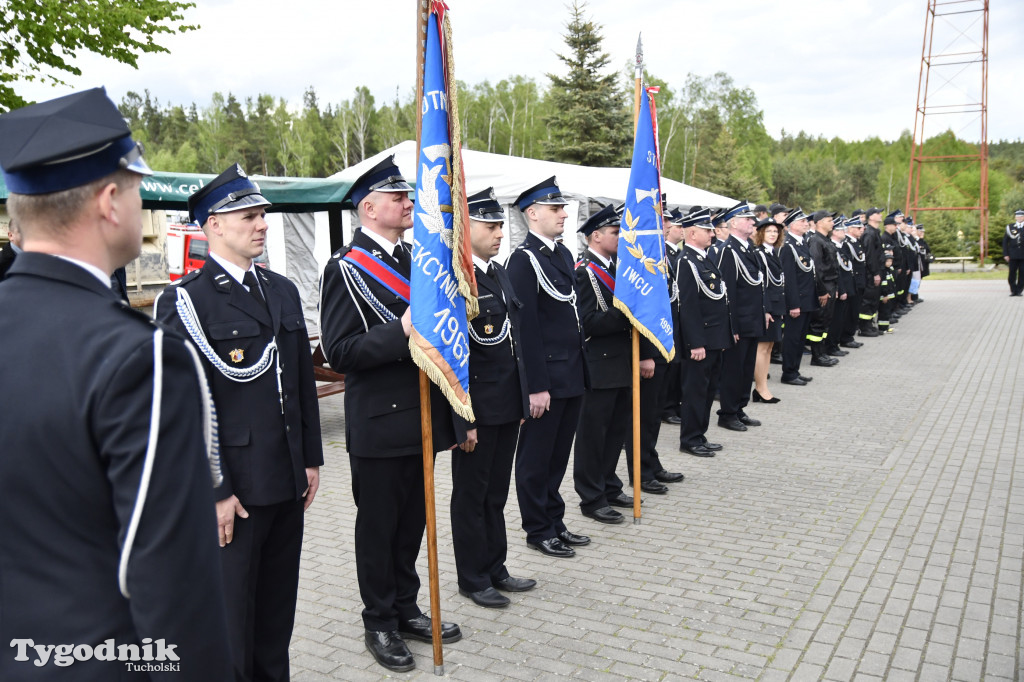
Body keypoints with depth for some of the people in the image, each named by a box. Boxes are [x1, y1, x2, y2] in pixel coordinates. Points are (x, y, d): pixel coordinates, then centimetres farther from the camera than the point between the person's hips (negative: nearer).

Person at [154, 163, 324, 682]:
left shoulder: (282, 290, 11)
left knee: (278, 606, 19)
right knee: (232, 616, 9)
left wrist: (311, 459, 13)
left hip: (288, 483, 6)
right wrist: (215, 491, -14)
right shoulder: (185, 301, -11)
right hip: (232, 488, -6)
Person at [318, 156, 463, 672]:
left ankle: (406, 609, 34)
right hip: (379, 425, -7)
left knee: (412, 520, 17)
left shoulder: (412, 259, 13)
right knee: (378, 525, 8)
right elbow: (339, 353, -19)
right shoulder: (346, 268, -12)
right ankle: (379, 623, 26)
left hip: (421, 415, 7)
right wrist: (401, 332, -28)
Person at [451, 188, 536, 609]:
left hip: (508, 406, 8)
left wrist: (522, 399, 16)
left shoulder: (500, 272, 11)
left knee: (496, 493, 19)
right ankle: (473, 579, 24)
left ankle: (495, 569, 34)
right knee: (472, 495, 9)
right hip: (477, 410, -8)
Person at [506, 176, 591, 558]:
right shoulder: (524, 259, -14)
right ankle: (538, 531, 20)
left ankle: (555, 522, 32)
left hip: (573, 375, 8)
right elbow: (526, 327, -18)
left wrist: (581, 368, 15)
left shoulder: (562, 254, 13)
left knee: (558, 455, 18)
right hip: (546, 378, -8)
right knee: (536, 458, 7)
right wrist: (536, 386, -20)